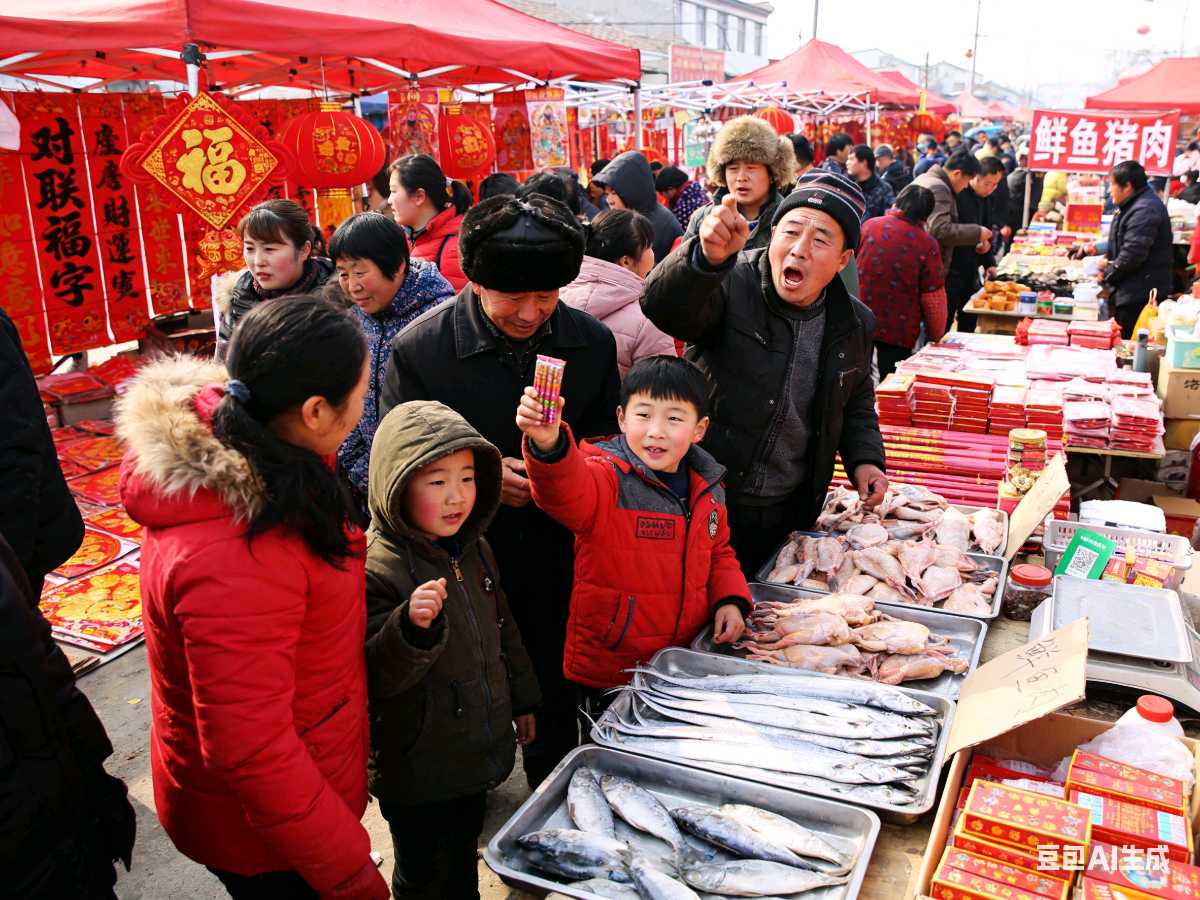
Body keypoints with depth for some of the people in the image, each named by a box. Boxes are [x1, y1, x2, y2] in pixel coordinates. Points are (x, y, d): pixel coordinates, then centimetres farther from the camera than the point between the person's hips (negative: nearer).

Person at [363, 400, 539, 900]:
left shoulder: (474, 549, 0)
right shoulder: (376, 568, -25)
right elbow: (374, 678, -27)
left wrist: (523, 700, 20)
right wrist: (414, 628, -45)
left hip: (477, 754, 7)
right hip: (416, 770, -6)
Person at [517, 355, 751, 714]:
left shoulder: (708, 489, 3)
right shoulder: (608, 478, -17)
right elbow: (564, 490, -40)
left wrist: (730, 599, 1)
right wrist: (548, 443, -60)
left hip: (685, 664, 6)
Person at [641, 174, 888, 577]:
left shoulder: (855, 324, 3)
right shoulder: (732, 284, -15)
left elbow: (856, 401, 21)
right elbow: (662, 309, -36)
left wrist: (864, 458, 4)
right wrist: (707, 256, -54)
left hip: (790, 514, 5)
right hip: (707, 504, -4)